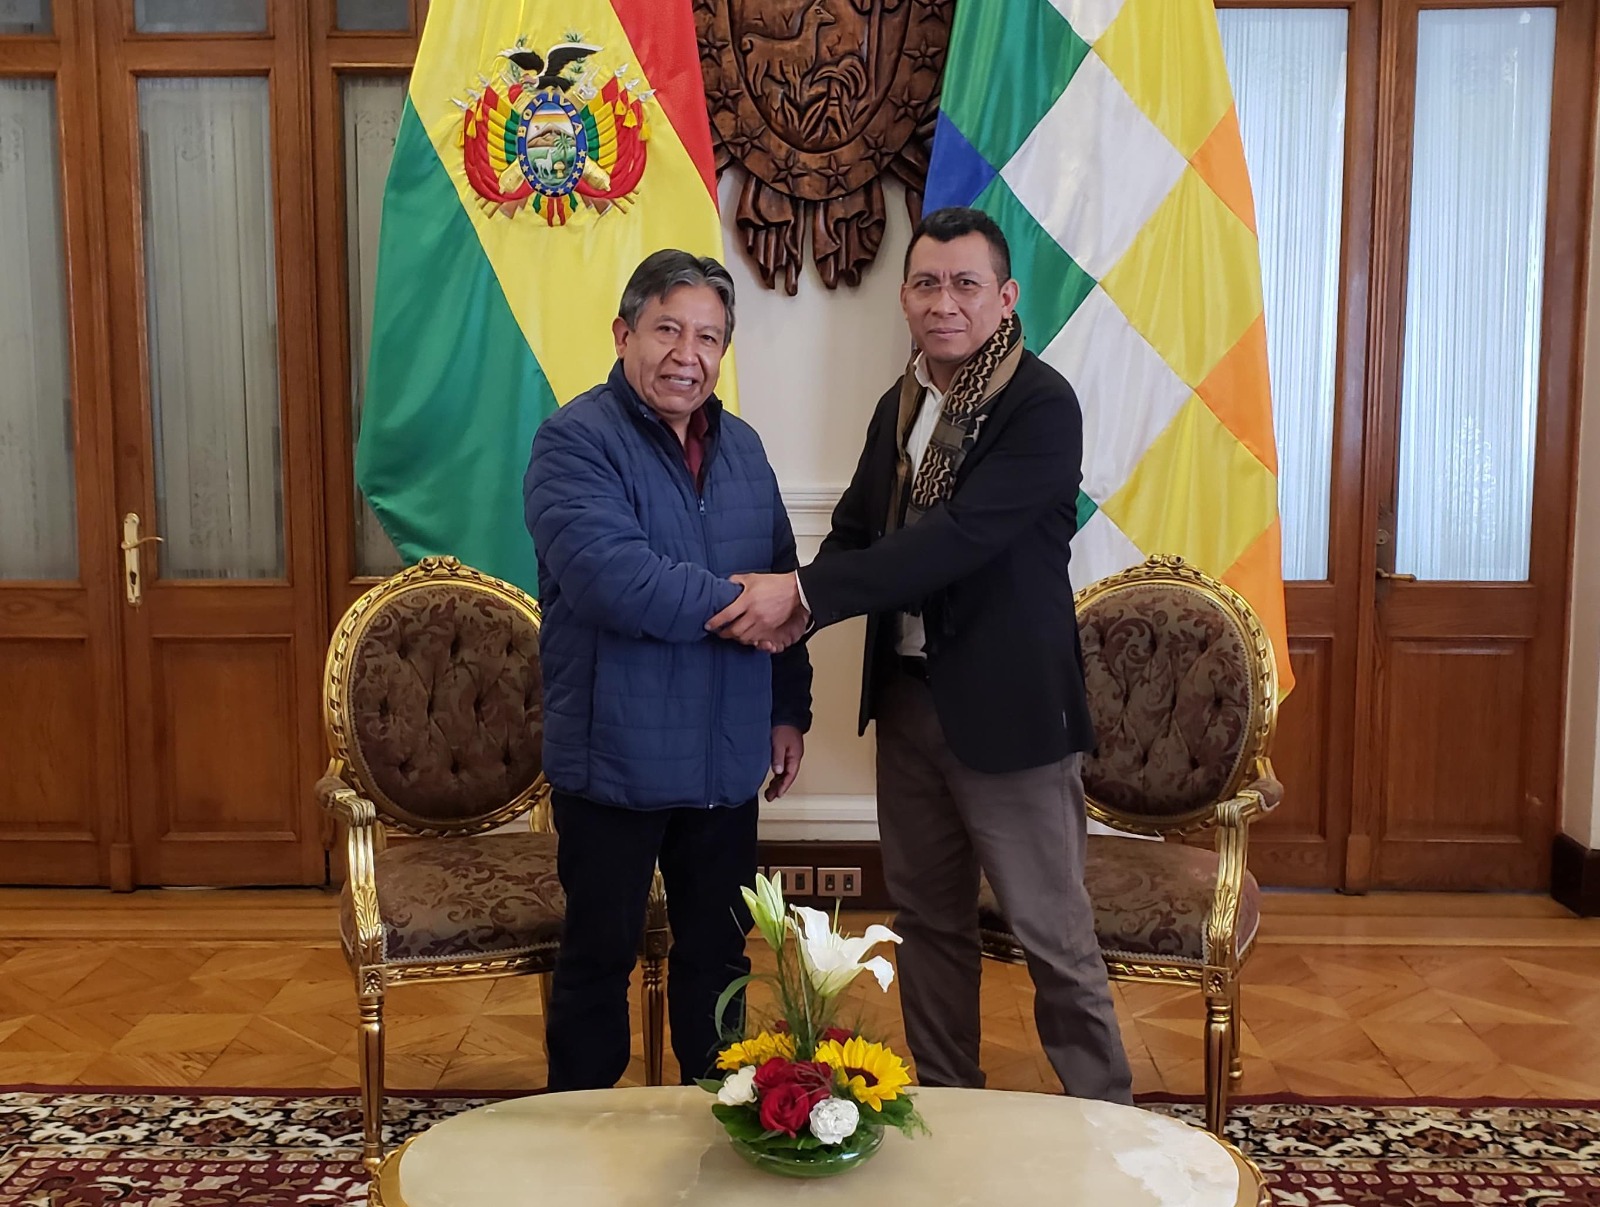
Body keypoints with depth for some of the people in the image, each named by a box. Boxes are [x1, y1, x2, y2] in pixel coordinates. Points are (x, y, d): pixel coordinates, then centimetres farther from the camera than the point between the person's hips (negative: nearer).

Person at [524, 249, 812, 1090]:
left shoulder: (741, 447, 9)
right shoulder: (576, 441, -13)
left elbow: (783, 584, 15)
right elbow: (615, 580, -28)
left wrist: (789, 708, 11)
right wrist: (739, 602, -19)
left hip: (727, 761, 6)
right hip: (615, 761, -6)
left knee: (719, 952, 18)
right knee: (599, 956, 11)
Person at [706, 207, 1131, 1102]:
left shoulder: (1042, 406, -15)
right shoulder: (902, 404, 9)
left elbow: (959, 537, -26)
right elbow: (857, 526, 13)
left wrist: (803, 592, -28)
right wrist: (786, 605, -9)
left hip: (1008, 709, -7)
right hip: (908, 698, 7)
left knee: (1053, 933, 4)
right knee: (930, 918, 18)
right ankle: (945, 1102, 34)